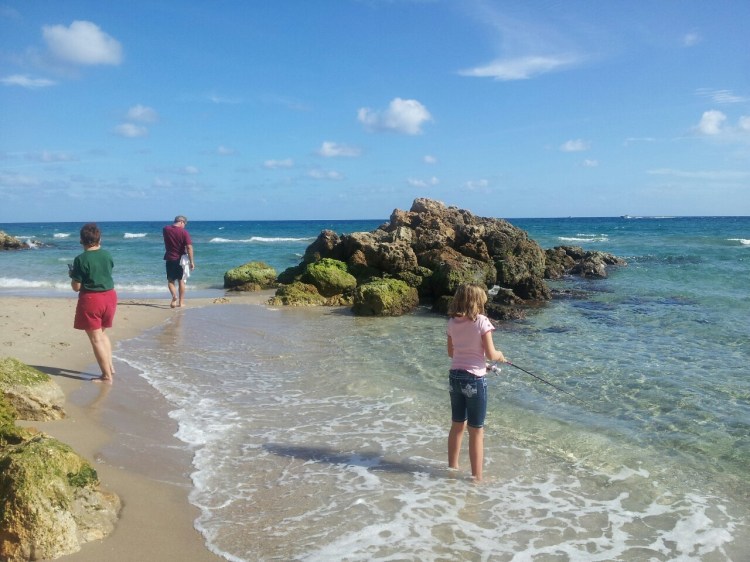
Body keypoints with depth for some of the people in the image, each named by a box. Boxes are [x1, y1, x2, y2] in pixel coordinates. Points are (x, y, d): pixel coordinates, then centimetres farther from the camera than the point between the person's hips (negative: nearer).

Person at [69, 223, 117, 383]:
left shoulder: (81, 259, -15)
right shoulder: (107, 254, 0)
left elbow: (76, 287, -11)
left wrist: (71, 274, 8)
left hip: (91, 299, -6)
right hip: (109, 296, 6)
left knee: (95, 338, 3)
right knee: (102, 333, 24)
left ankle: (107, 376, 4)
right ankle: (110, 367, 21)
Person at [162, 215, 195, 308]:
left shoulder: (165, 229, -1)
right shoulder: (184, 232, -12)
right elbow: (189, 247, -17)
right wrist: (191, 261, -12)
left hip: (170, 258, 1)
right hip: (181, 259, -1)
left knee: (170, 280, 8)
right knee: (181, 280, 12)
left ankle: (174, 296, -18)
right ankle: (181, 302, 15)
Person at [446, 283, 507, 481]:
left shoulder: (452, 322, 3)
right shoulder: (482, 321, -13)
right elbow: (490, 354, -13)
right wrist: (500, 355, 9)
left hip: (455, 376, 5)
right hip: (475, 379, -5)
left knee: (457, 425, 21)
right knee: (476, 431, 6)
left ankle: (452, 468, 33)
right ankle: (477, 477, 13)